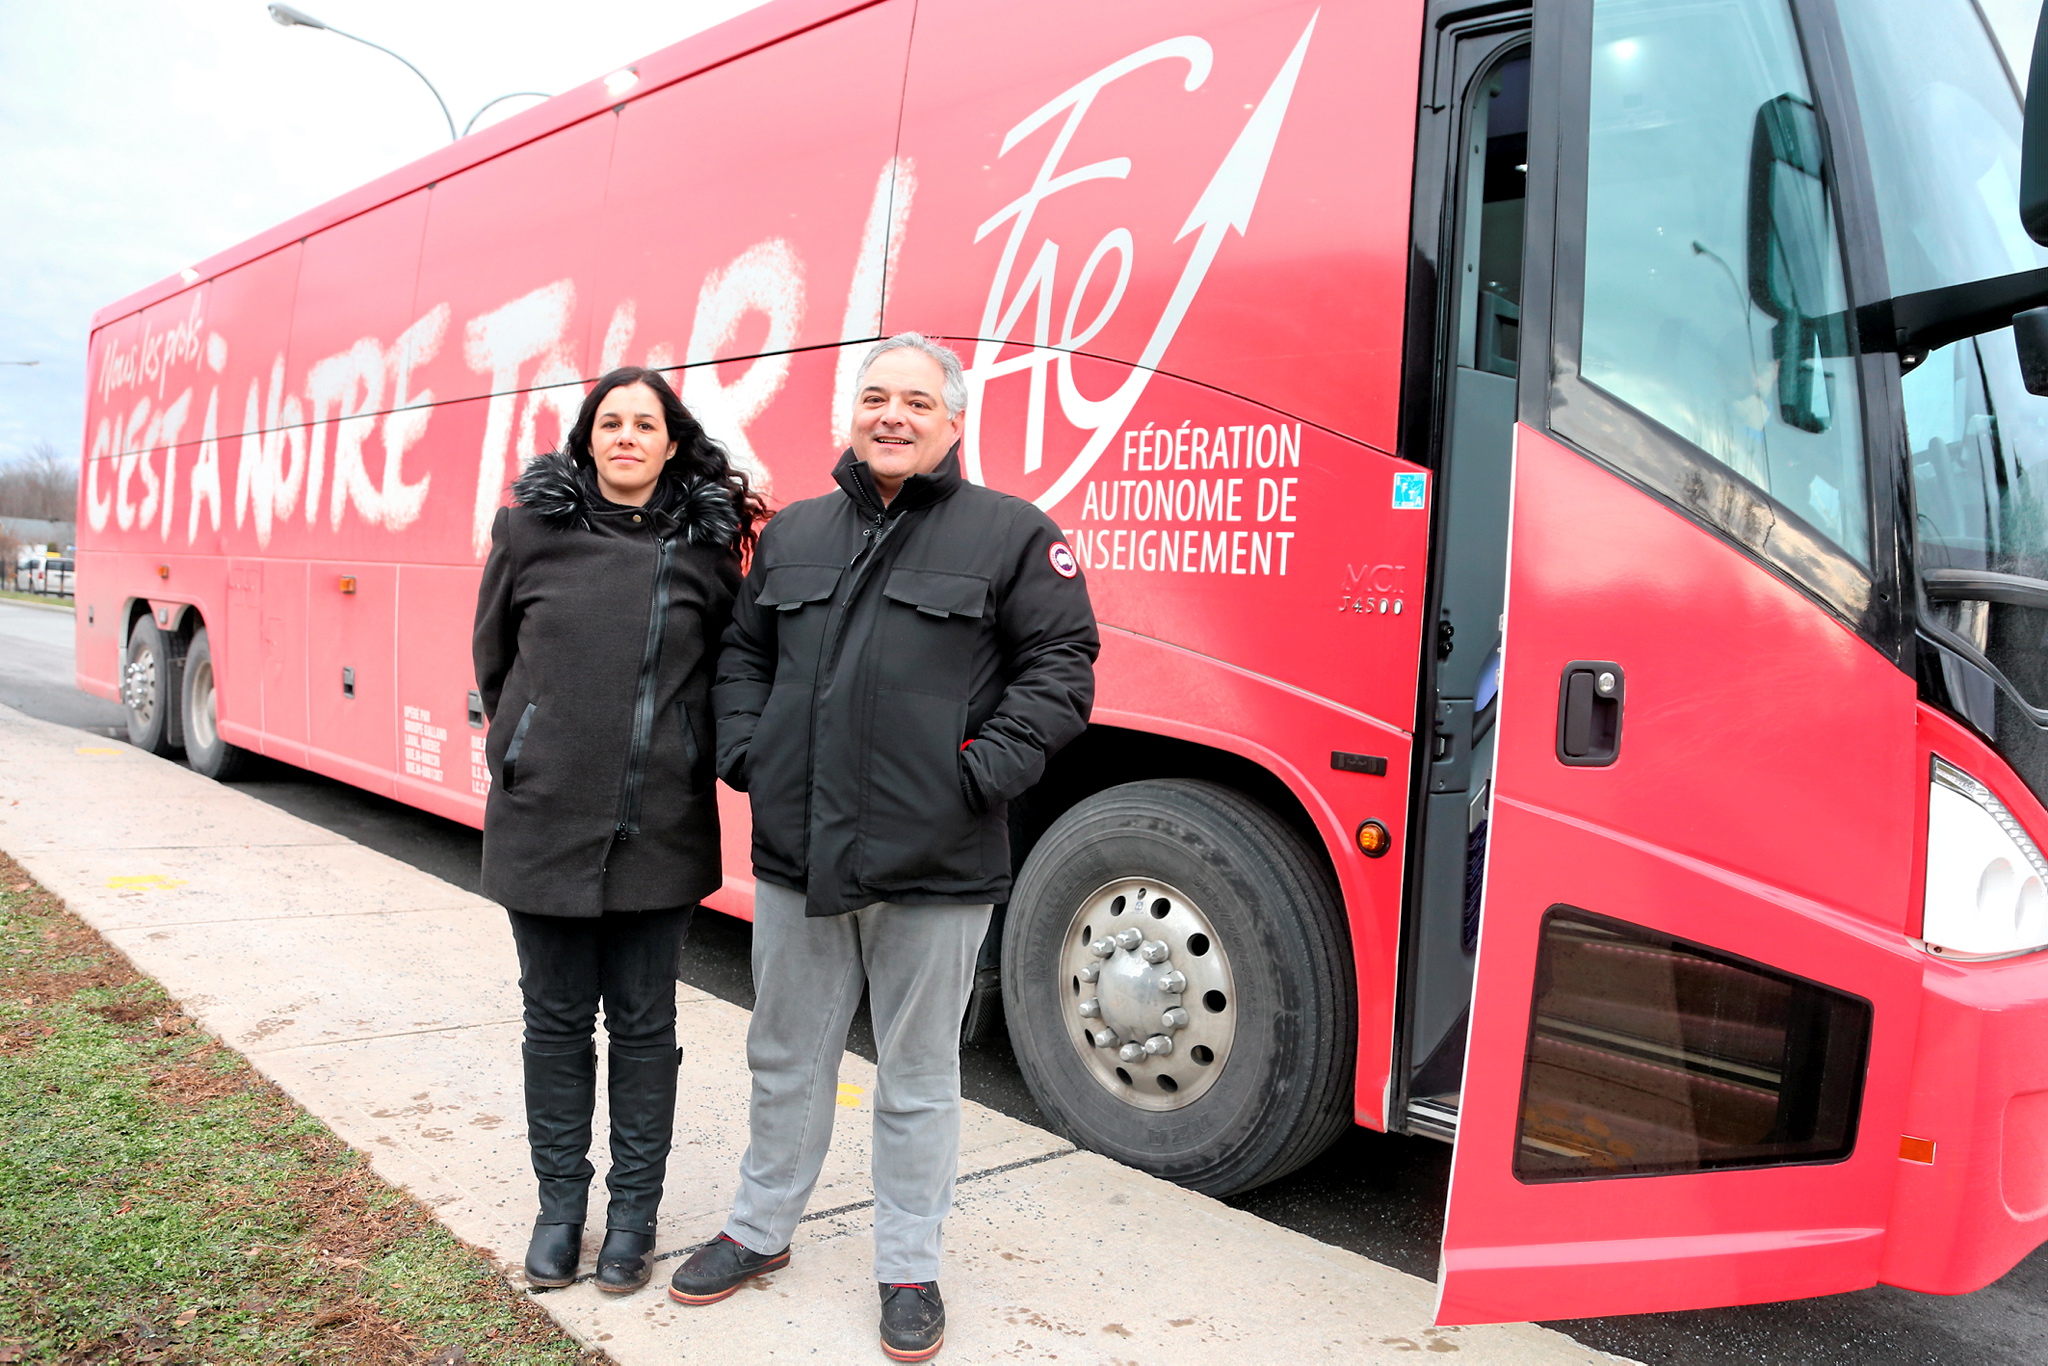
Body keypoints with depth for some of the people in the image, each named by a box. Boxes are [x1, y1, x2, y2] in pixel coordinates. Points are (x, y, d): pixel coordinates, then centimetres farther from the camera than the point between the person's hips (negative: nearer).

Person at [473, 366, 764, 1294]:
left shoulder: (707, 546, -2)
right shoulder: (529, 529, 0)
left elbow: (727, 669, 7)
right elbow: (495, 656, 12)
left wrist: (685, 758, 4)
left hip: (659, 833, -1)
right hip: (543, 824, 1)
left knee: (642, 1025, 10)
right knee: (556, 1021, 13)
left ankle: (634, 1211, 26)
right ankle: (560, 1205, 30)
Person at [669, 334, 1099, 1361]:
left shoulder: (1012, 534, -2)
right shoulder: (793, 533, 11)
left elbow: (1062, 665, -4)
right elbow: (742, 652, 19)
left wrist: (988, 769, -14)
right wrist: (744, 751, 4)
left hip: (934, 868, -4)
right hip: (796, 856, 4)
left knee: (917, 1080, 11)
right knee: (786, 1060, 20)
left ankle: (909, 1270, 29)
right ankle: (759, 1230, 41)